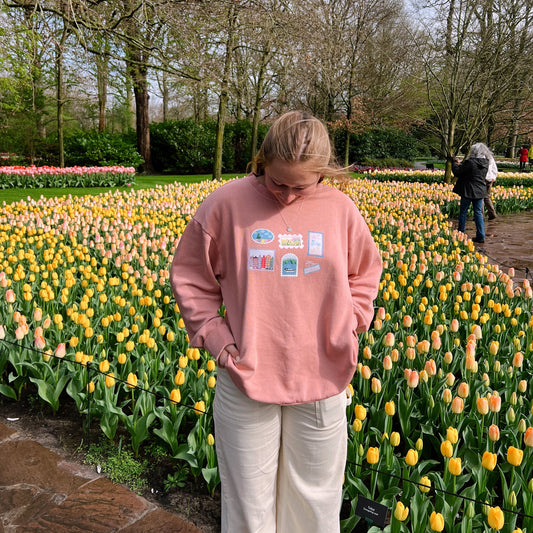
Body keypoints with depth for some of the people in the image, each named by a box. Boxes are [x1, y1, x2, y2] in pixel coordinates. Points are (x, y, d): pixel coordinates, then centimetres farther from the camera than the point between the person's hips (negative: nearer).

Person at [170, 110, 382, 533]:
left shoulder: (341, 209, -3)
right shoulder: (227, 204, -9)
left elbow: (366, 273, 14)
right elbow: (190, 276, 2)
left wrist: (349, 326, 2)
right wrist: (215, 336, -6)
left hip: (322, 380, 2)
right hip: (246, 377, -1)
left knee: (316, 498, 20)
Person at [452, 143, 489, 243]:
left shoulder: (470, 162, -20)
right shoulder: (486, 163, 2)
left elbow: (457, 172, -15)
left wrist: (454, 162, 4)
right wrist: (461, 164, 17)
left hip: (468, 191, -6)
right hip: (480, 191, 6)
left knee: (463, 212, 10)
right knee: (478, 213, 10)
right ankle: (481, 236, 8)